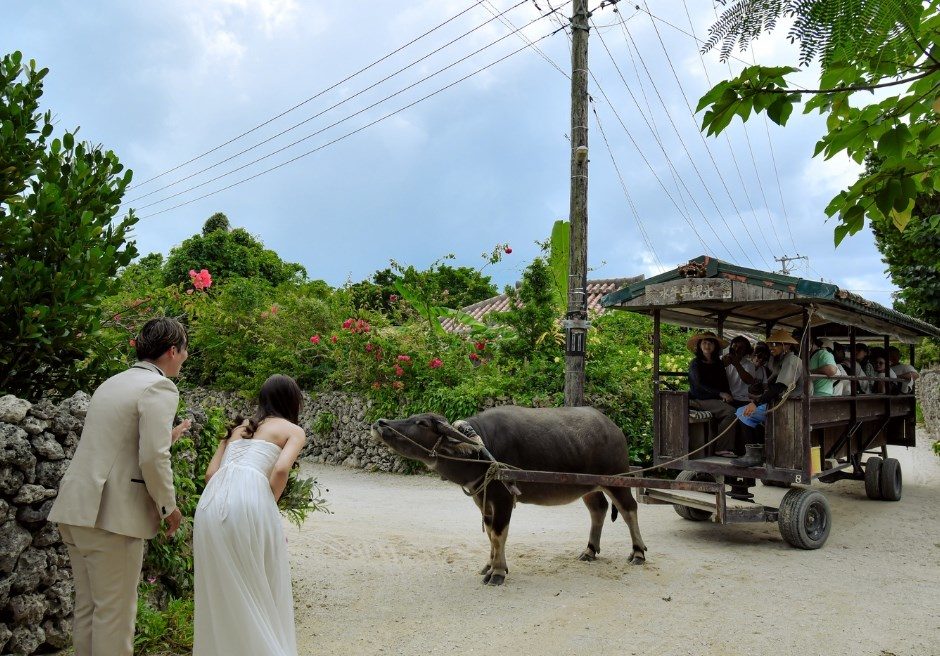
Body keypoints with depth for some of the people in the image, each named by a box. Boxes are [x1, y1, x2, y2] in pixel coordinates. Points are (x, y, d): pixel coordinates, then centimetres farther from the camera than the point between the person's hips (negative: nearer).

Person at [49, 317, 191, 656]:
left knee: (87, 605, 16)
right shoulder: (160, 387, -11)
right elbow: (153, 458, -19)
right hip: (111, 513, -9)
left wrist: (165, 438, 27)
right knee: (115, 610, 1)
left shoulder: (112, 383, 16)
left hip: (75, 507, 9)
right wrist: (169, 507, -6)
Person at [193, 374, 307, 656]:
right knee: (261, 587, 8)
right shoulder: (294, 430, 13)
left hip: (212, 502, 5)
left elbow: (211, 472, 19)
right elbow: (280, 469, -5)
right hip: (249, 500, -5)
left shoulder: (238, 427, 28)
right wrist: (269, 506, 6)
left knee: (221, 587, 17)